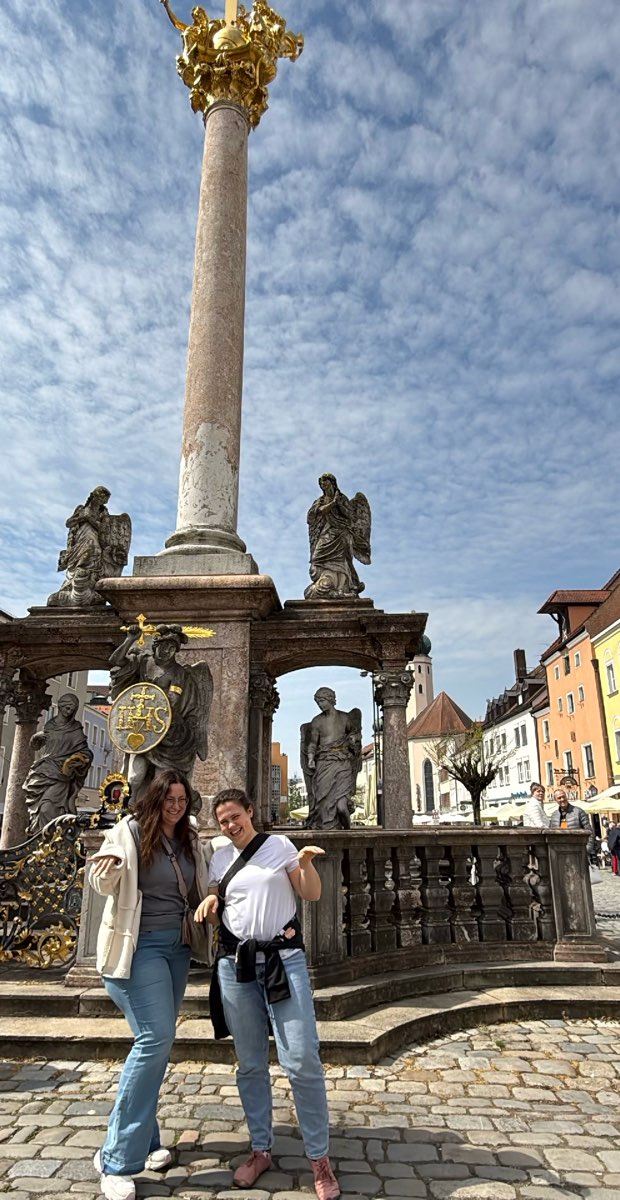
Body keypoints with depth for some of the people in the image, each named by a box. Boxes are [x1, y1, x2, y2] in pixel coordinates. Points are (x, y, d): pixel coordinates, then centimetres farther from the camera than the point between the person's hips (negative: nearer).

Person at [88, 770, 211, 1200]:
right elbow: (104, 885, -6)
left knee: (158, 1042, 13)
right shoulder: (130, 831, -10)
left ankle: (144, 1139, 29)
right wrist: (106, 870, -28)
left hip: (178, 946, 6)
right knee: (155, 1038, -13)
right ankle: (117, 1159, 0)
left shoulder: (191, 841, 6)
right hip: (140, 946, -6)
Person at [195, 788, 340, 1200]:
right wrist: (210, 904, -7)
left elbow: (312, 894, 1)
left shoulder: (279, 845, 0)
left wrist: (306, 864, -18)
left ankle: (320, 1159, 9)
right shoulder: (220, 858, 9)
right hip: (235, 964, 3)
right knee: (250, 1064, 12)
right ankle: (261, 1150, 29)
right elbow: (216, 917, 15)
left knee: (302, 1061, -6)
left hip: (284, 958, -3)